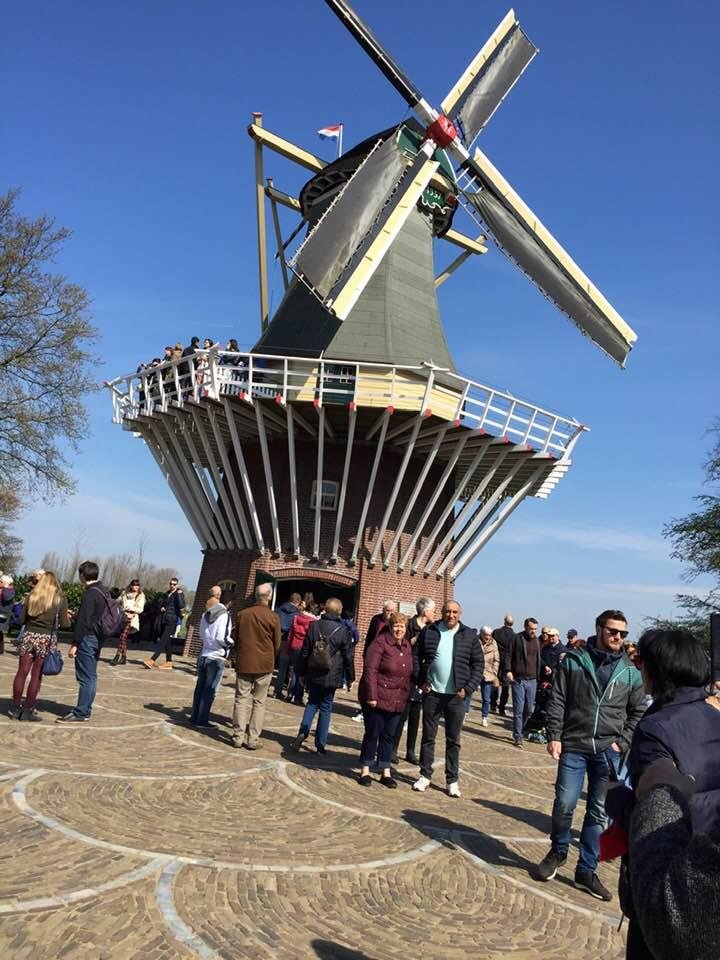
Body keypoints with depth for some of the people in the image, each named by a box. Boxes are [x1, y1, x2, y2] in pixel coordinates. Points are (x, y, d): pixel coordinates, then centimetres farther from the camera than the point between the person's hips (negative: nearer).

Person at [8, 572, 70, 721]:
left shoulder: (32, 596, 6)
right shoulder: (60, 599, -1)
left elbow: (23, 619, 7)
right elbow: (64, 624, -1)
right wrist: (68, 618, 20)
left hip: (28, 636, 3)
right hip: (46, 639, -3)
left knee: (22, 672, 10)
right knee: (36, 675, 3)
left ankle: (15, 708, 16)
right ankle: (28, 710, 7)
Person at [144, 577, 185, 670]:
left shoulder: (179, 594, -3)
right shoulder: (166, 594, 17)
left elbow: (181, 607, -17)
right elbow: (161, 604, 30)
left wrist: (179, 594, -20)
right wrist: (161, 608, 7)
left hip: (172, 621, -7)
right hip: (163, 619, 7)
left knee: (163, 641, -13)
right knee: (167, 641, 10)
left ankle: (152, 660, -19)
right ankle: (169, 663, 16)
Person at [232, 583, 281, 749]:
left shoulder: (242, 614, 0)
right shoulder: (273, 617, -9)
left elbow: (236, 639, 9)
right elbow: (277, 644, -1)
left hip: (243, 663, 2)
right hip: (264, 665, -2)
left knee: (241, 699, 9)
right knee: (259, 702, 6)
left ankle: (238, 736, 8)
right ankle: (253, 739, 7)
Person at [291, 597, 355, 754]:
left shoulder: (314, 626, -2)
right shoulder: (343, 631, -8)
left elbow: (304, 652, 4)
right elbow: (348, 656, -3)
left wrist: (301, 673, 14)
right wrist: (350, 678, 7)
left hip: (313, 675, 2)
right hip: (332, 677, -2)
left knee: (312, 703, 17)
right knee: (325, 708, 8)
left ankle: (303, 733, -3)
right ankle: (320, 744, 11)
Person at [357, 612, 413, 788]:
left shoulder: (408, 646, 7)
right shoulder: (381, 642, -13)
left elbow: (409, 673, 14)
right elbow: (370, 669, -17)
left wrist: (407, 696, 10)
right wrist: (371, 696, -20)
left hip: (397, 700, 6)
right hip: (377, 698, -5)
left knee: (389, 735, 12)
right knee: (372, 734, 4)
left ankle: (386, 773, 22)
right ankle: (365, 771, 18)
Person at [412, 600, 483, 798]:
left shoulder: (469, 635, 0)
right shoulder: (429, 631, 1)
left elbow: (478, 664, 3)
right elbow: (417, 657, 6)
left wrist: (469, 688, -6)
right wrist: (421, 681, -3)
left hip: (456, 695, 0)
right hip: (432, 692, 1)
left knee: (453, 739, 8)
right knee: (428, 736, 9)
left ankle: (452, 780, 19)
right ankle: (425, 775, 21)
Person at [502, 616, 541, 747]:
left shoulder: (536, 641, 12)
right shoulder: (517, 639, -5)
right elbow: (508, 655, -7)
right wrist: (508, 670, -17)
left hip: (532, 680, 5)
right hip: (518, 679, -5)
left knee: (529, 709, 10)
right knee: (518, 709, -4)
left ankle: (519, 730, 29)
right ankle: (518, 736, 4)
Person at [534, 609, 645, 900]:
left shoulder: (631, 672, 4)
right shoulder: (573, 661, -1)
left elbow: (638, 712, 10)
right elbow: (557, 701, 0)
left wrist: (623, 742, -2)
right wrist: (554, 736, -6)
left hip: (608, 751, 2)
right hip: (573, 747, -1)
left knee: (599, 812, 8)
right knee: (564, 804, -1)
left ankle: (586, 871, 22)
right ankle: (558, 852, 26)